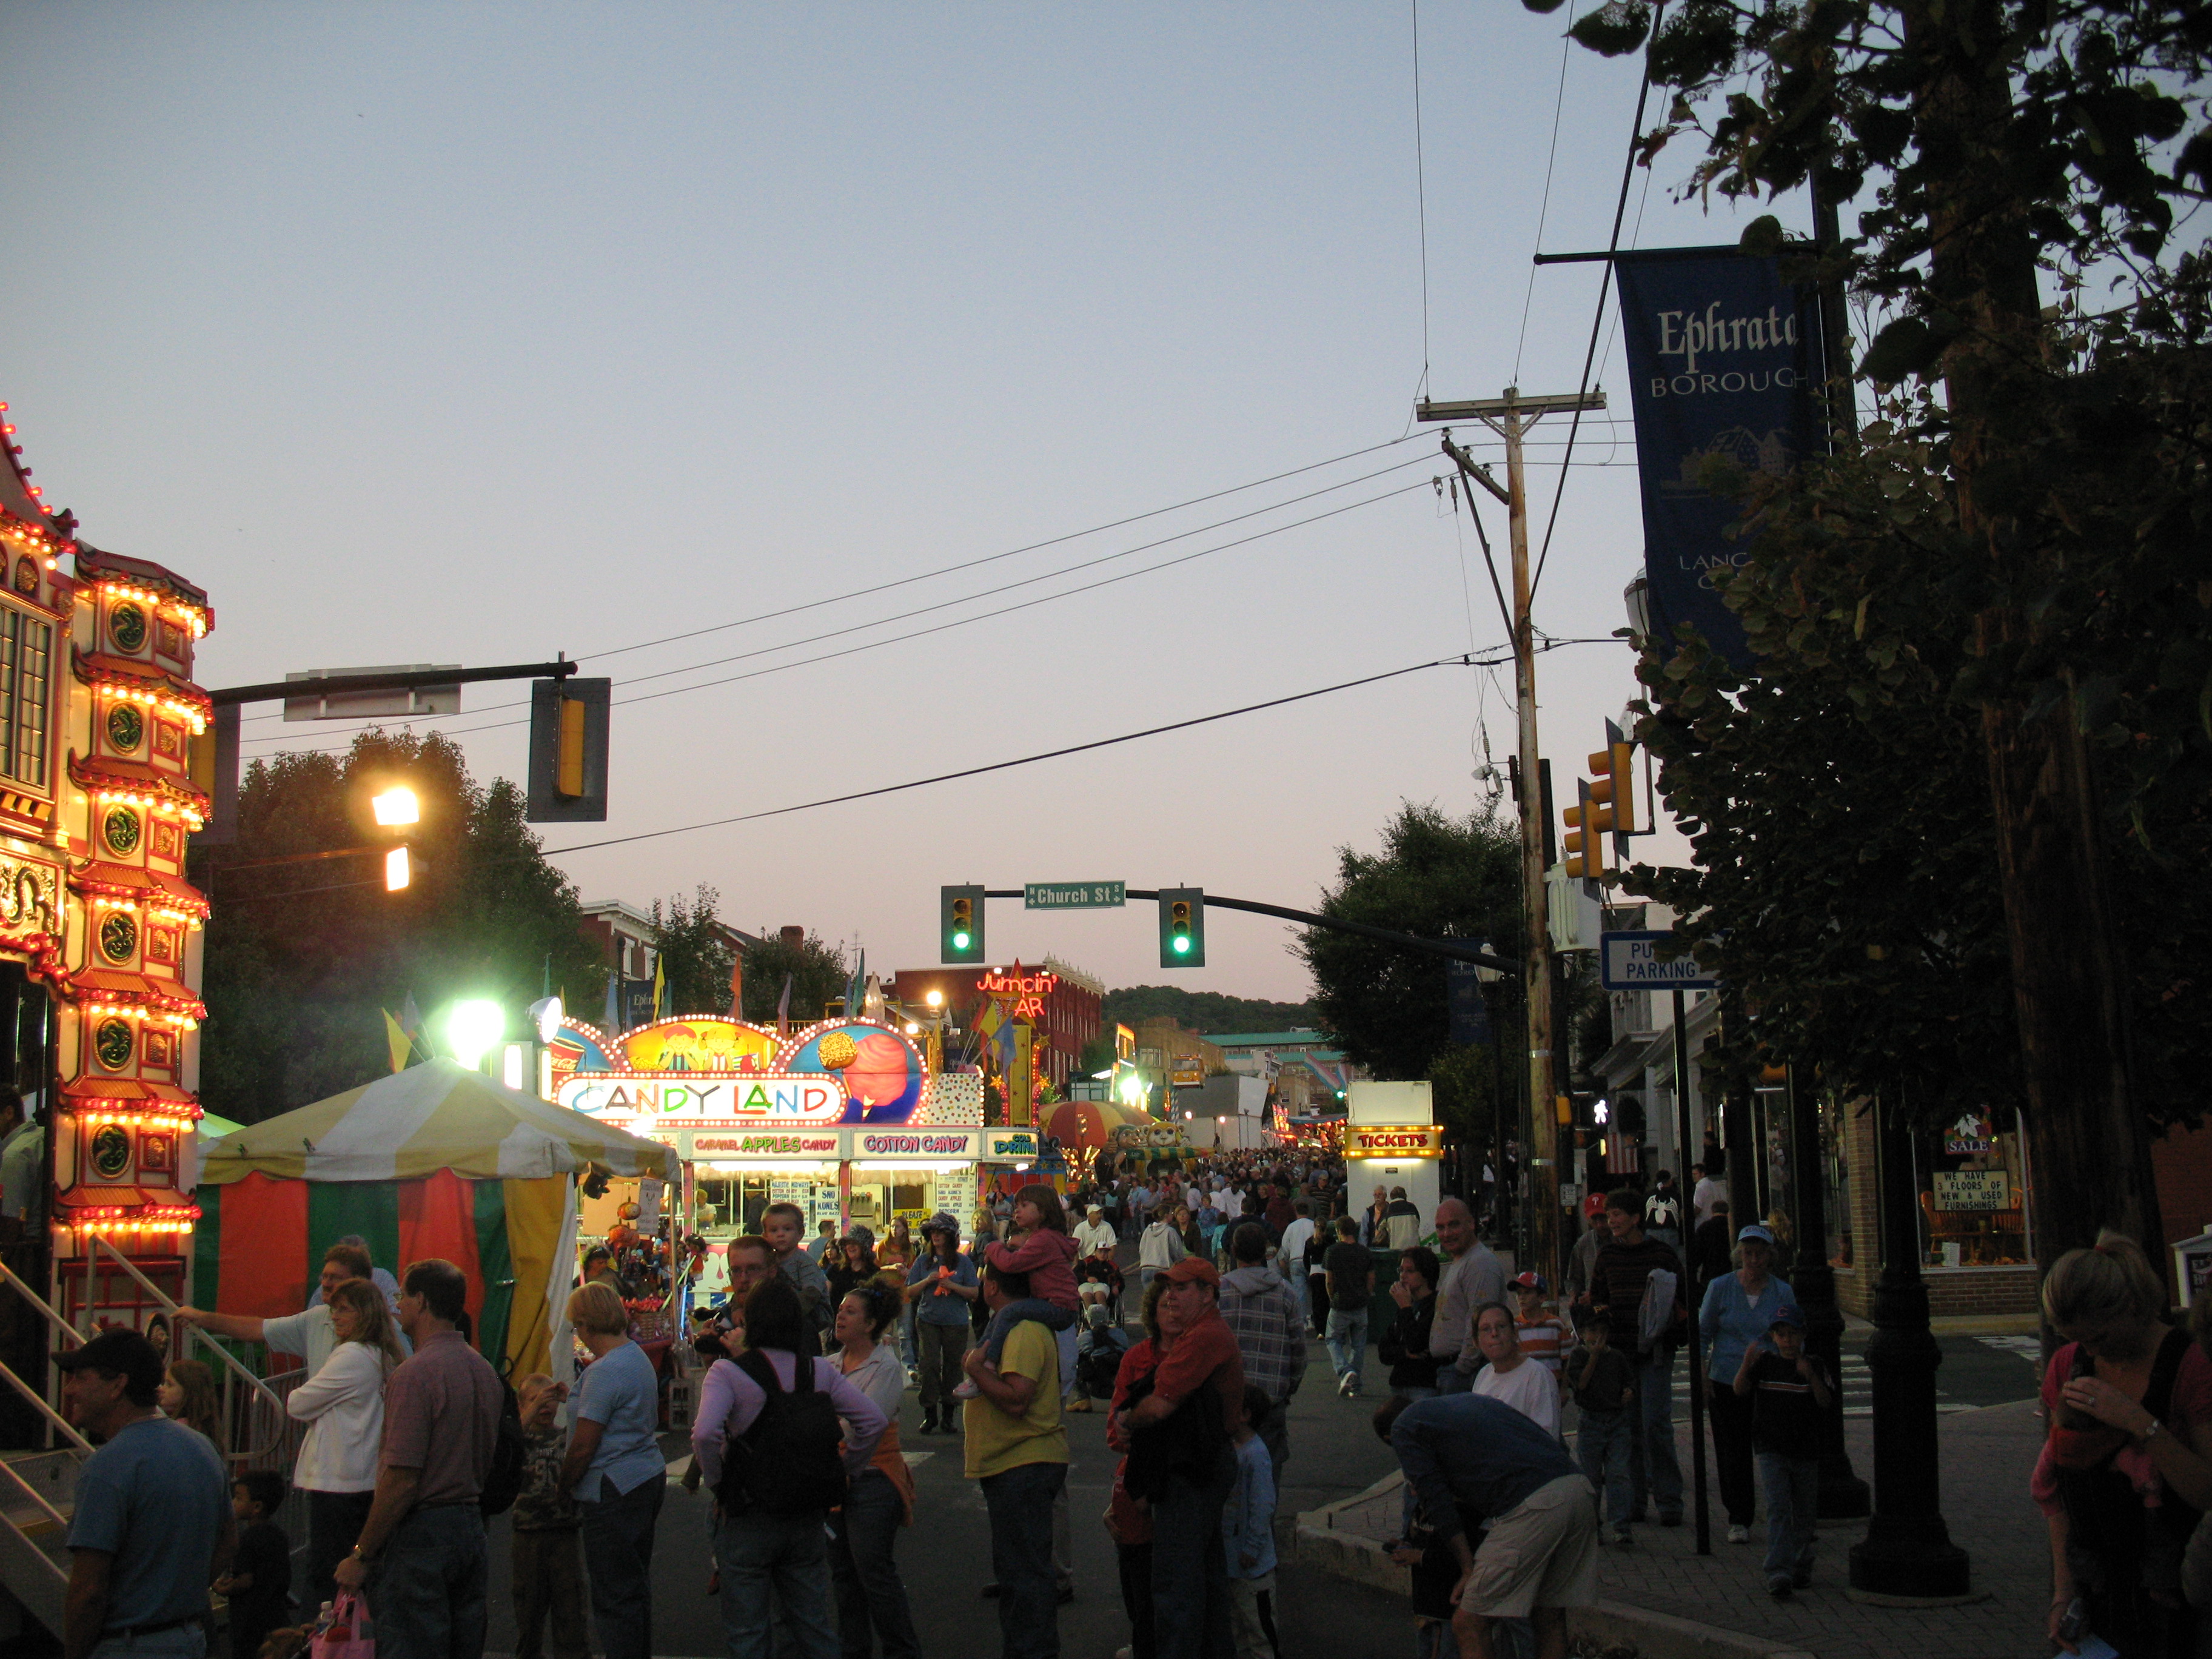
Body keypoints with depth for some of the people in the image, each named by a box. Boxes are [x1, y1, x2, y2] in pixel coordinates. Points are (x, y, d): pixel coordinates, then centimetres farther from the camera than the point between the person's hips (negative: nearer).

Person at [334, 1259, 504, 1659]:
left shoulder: (416, 1374, -16)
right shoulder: (484, 1370, 11)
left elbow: (402, 1479, -19)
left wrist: (362, 1556, -12)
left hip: (420, 1534, -8)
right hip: (471, 1527, 8)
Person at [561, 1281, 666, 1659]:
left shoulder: (605, 1372, -18)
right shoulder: (639, 1359, 12)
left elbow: (583, 1447, -19)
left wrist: (561, 1488, -6)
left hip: (615, 1491, -10)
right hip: (649, 1477, 10)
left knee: (614, 1595, -4)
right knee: (636, 1587, 18)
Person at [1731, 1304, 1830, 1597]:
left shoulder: (1813, 1366, 1)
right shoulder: (1765, 1362, 2)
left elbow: (1826, 1402, -10)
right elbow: (1740, 1391, -9)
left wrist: (1811, 1376, -27)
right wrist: (1746, 1364, -27)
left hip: (1806, 1452, 2)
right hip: (1771, 1450, -2)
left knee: (1804, 1513, 13)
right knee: (1778, 1507, -14)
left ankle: (1801, 1566, 34)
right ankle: (1778, 1573, -21)